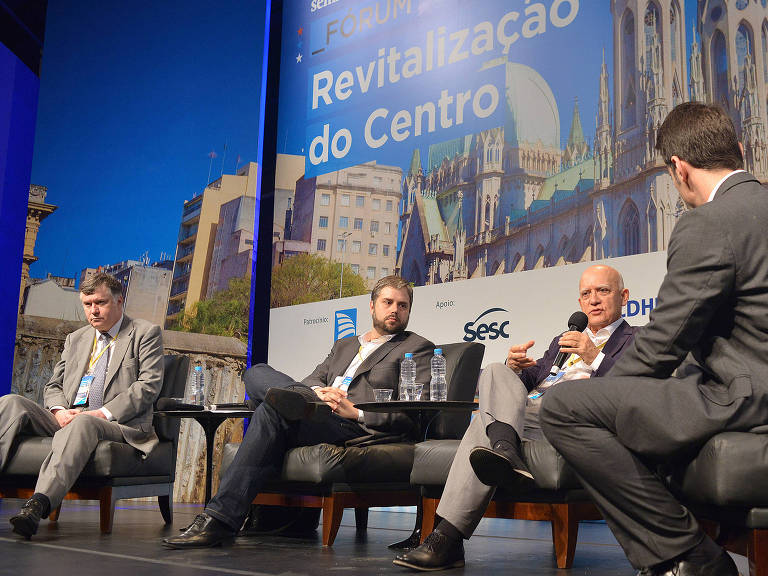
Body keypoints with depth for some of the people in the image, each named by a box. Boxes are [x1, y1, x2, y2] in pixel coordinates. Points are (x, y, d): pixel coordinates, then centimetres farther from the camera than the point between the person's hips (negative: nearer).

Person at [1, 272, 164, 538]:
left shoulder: (147, 334, 8)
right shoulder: (75, 339, 26)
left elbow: (149, 386, -4)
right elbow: (53, 385, 22)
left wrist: (104, 413, -15)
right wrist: (59, 410, -3)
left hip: (119, 424, -5)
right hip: (66, 418, 6)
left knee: (83, 423, -40)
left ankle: (39, 504, -55)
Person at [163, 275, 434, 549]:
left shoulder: (418, 347, 12)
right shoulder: (345, 344, 33)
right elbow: (313, 378, 22)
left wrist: (357, 413, -12)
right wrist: (318, 392, -4)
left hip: (355, 428, -6)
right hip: (320, 415, 6)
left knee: (272, 411, -30)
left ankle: (220, 519, -33)